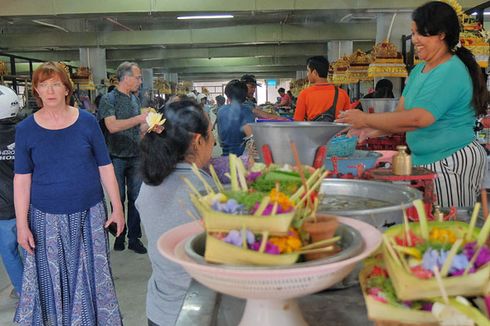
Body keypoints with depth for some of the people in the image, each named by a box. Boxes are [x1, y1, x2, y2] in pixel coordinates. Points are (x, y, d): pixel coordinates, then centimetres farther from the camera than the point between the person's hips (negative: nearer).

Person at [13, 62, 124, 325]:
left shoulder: (87, 121, -4)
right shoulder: (25, 129, -3)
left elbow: (105, 167, 0)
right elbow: (22, 179, -2)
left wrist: (117, 207, 0)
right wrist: (22, 224, -5)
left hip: (88, 214, 0)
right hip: (46, 218, 0)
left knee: (91, 274, 12)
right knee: (52, 278, 13)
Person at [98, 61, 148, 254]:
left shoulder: (135, 99, 11)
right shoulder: (109, 99, -8)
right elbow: (112, 126, -21)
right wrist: (140, 118, -20)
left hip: (135, 157, 5)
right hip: (117, 157, -5)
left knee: (135, 198, 6)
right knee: (118, 198, 7)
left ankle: (134, 237, 15)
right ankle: (119, 234, 22)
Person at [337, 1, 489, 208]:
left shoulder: (452, 72, -18)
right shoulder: (418, 71, 11)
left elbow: (418, 119, -26)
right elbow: (401, 113, 8)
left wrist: (367, 119, -21)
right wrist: (372, 132, -10)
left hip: (453, 164, -8)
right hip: (425, 161, 9)